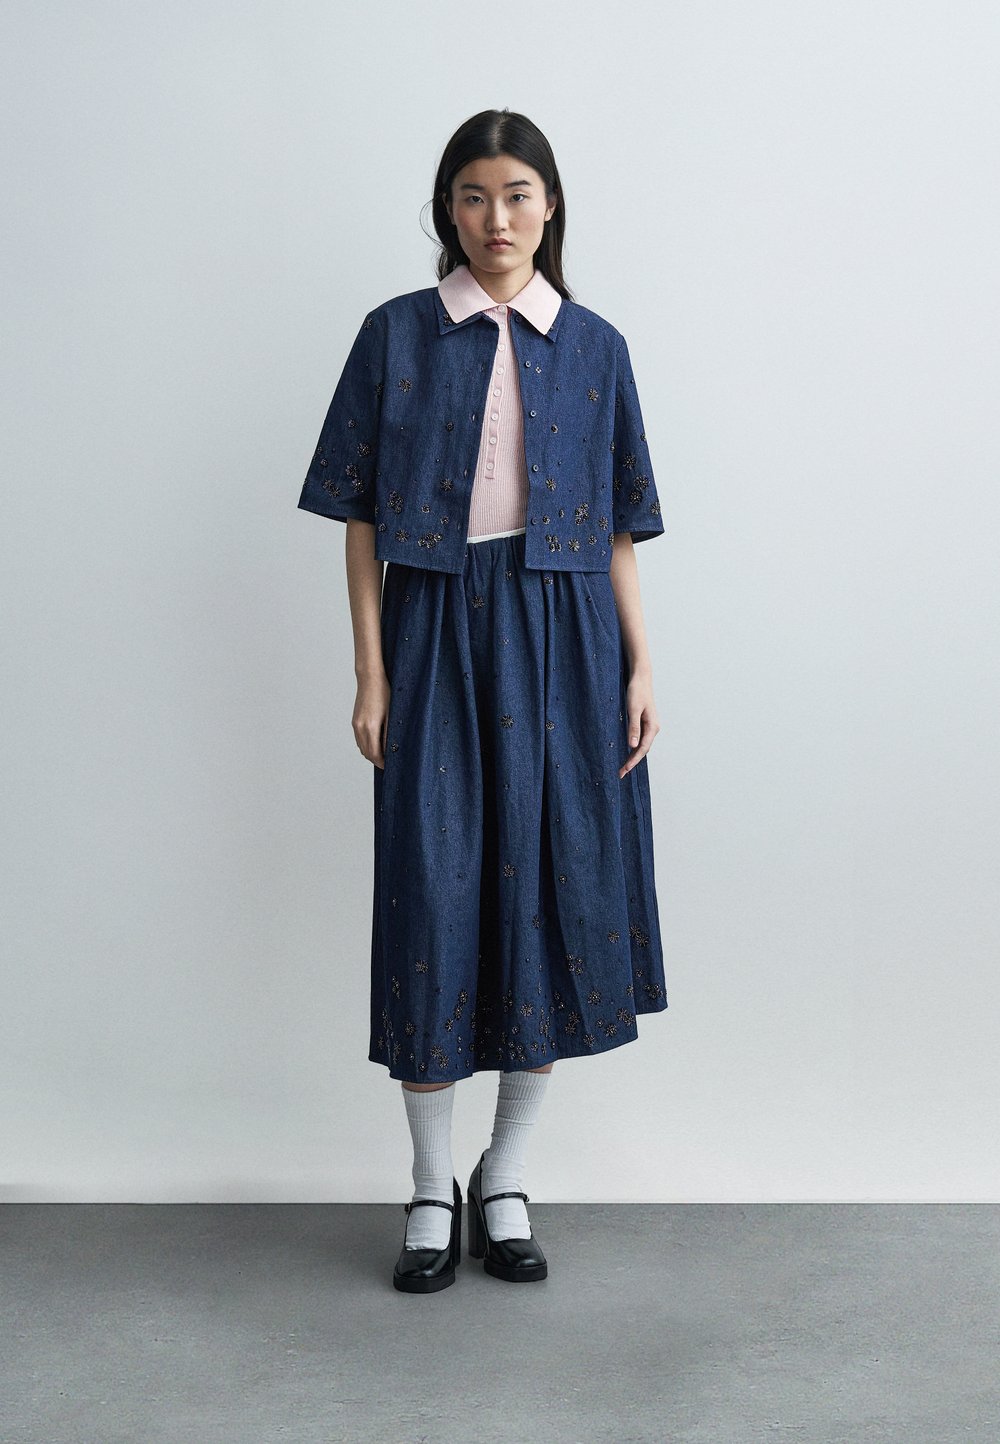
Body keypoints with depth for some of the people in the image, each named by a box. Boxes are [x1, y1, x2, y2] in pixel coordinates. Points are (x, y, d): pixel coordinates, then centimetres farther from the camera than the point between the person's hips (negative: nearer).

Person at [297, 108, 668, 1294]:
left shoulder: (594, 346, 7)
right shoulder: (396, 335, 4)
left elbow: (618, 526, 8)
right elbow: (360, 517, 2)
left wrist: (638, 667, 1)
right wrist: (370, 676, -4)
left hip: (561, 642, 2)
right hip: (435, 633, -1)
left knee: (553, 893, 3)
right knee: (432, 896, -1)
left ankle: (505, 1179, 20)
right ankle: (433, 1189, 15)